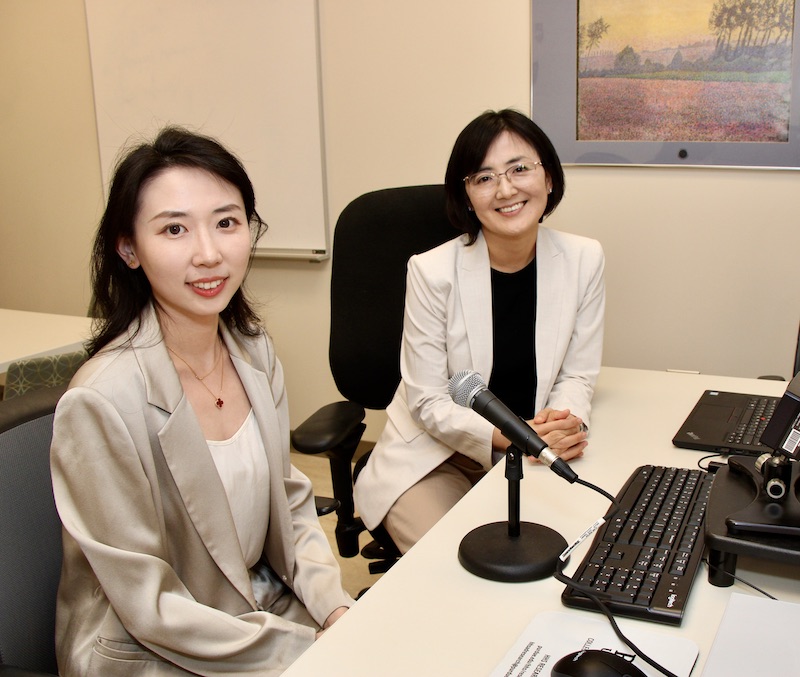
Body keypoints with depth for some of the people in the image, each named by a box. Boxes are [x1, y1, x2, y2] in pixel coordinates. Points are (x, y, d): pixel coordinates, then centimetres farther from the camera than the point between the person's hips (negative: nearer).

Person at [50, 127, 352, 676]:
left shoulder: (254, 349, -4)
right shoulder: (101, 403, -24)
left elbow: (289, 501, 5)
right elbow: (151, 608, -18)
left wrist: (337, 609, -8)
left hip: (268, 606, 6)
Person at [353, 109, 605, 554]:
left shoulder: (584, 260, -7)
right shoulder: (432, 272, -17)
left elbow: (578, 373, 1)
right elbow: (429, 402, -13)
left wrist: (565, 424, -21)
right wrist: (507, 435, -27)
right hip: (435, 458, -3)